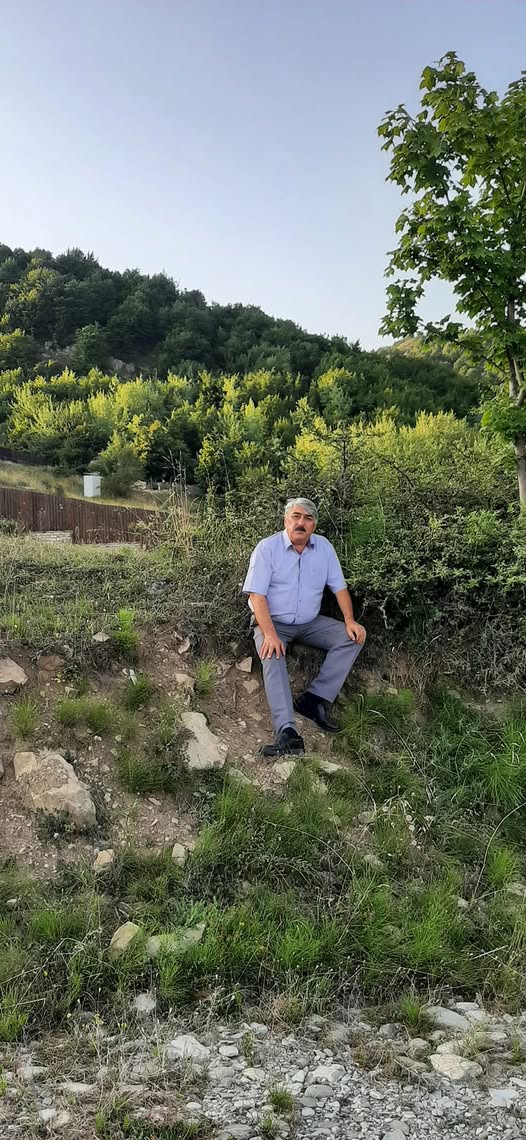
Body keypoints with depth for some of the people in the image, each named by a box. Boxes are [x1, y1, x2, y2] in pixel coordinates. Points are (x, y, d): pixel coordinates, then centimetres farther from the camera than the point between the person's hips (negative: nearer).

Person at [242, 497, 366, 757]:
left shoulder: (324, 547, 1)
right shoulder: (267, 547, -12)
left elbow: (339, 587, 4)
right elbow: (257, 595, -18)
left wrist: (350, 621, -12)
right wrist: (270, 634, -30)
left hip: (310, 623, 5)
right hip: (273, 622, -4)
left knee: (353, 638, -14)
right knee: (272, 658, -33)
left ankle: (315, 699, -19)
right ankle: (287, 733, -45)